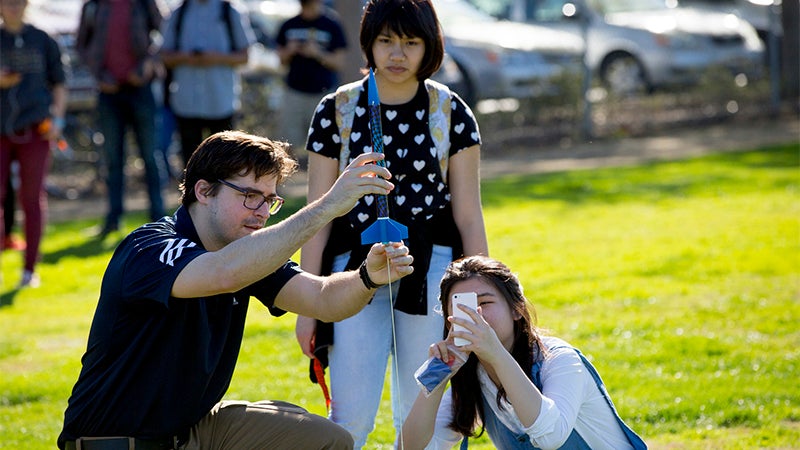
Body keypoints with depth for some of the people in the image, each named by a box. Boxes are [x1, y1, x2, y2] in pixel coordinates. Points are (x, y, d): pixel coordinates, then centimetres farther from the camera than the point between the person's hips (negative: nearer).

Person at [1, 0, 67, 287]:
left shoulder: (43, 41, 9)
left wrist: (57, 119, 0)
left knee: (32, 198, -1)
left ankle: (30, 269, 5)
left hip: (34, 130, 0)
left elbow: (59, 84, 14)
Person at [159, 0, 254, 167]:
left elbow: (244, 56, 5)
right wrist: (184, 57, -10)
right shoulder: (178, 14, 10)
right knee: (190, 161, 4)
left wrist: (219, 58, -13)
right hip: (186, 102, 2)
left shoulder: (231, 13, 4)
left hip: (221, 102, -2)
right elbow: (166, 56, 12)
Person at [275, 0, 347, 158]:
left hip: (323, 90, -3)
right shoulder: (289, 26, 8)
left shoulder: (332, 25, -1)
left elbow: (338, 62, -2)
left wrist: (318, 53, -17)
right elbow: (282, 60, 15)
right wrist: (289, 51, -7)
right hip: (294, 90, 3)